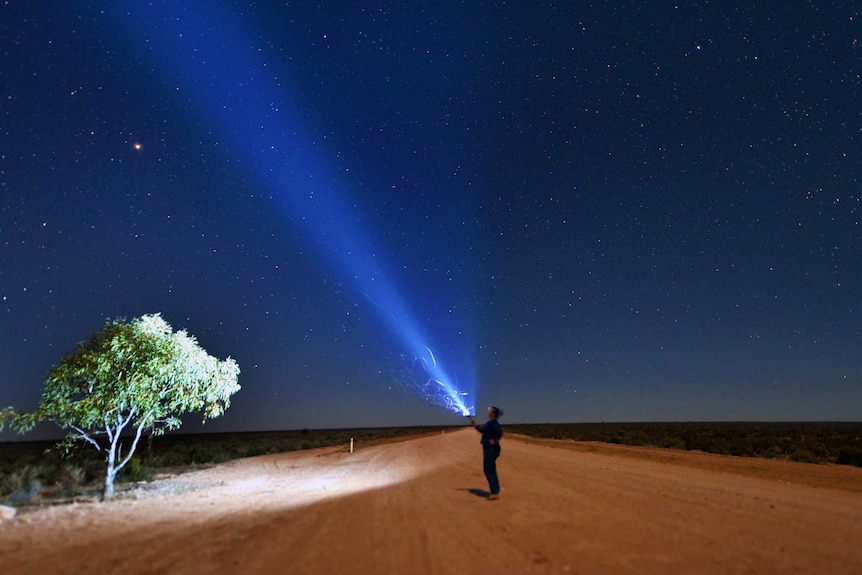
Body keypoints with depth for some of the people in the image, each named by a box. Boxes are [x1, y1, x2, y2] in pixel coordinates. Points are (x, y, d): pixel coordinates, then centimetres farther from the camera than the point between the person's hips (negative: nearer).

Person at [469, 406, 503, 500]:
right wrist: (474, 424, 21)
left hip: (491, 449, -10)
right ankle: (495, 491, 23)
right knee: (491, 470, 15)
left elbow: (499, 432, -33)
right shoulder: (489, 423, 12)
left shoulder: (493, 422, -19)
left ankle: (495, 492, 1)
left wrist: (495, 441, -20)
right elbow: (482, 430, 26)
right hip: (488, 449, 10)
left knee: (488, 470, -5)